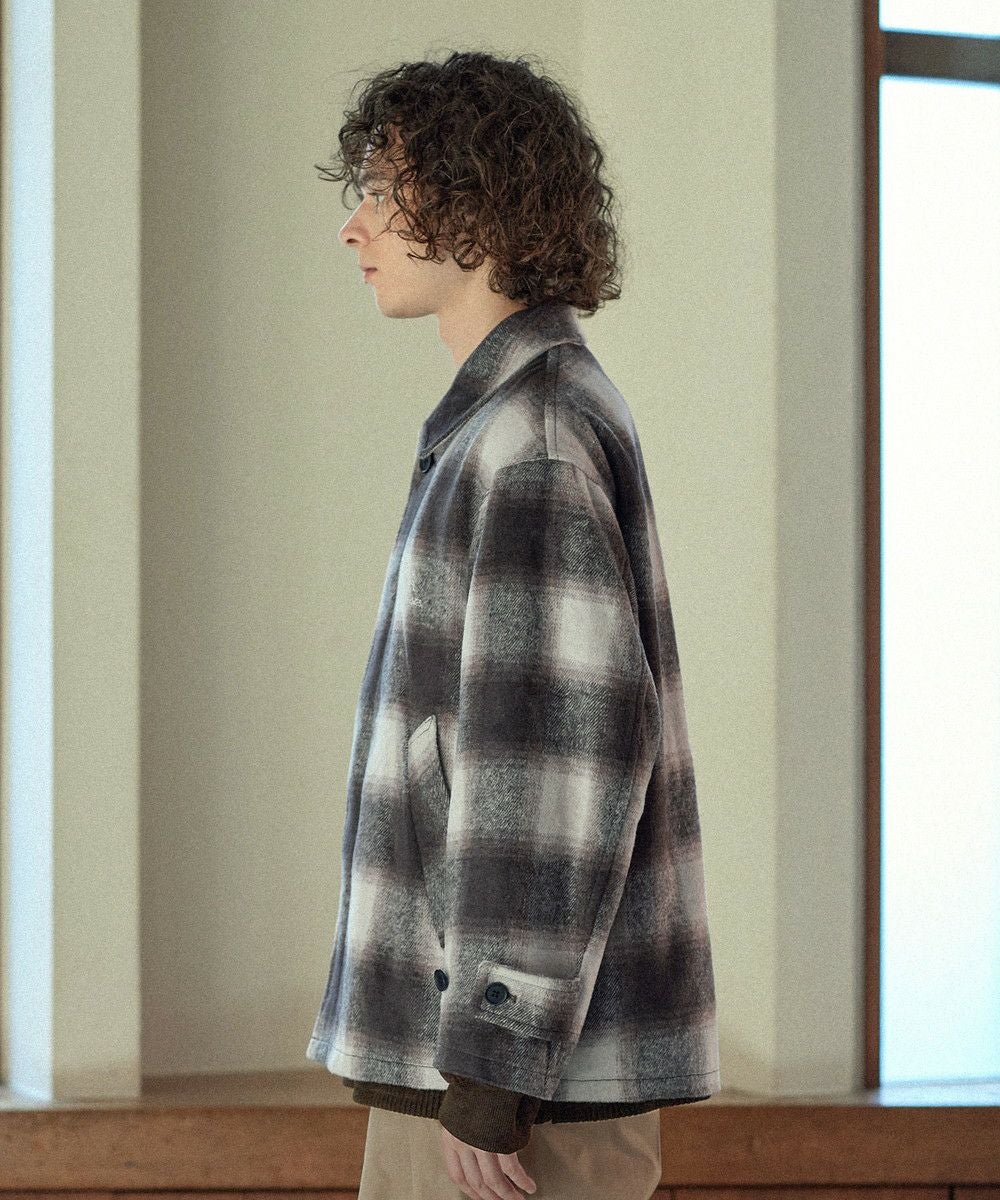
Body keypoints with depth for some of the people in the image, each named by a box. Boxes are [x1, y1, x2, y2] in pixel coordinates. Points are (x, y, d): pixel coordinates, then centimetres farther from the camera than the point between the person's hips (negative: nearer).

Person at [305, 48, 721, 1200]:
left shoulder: (536, 442, -15)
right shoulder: (493, 425, 17)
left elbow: (565, 758, -22)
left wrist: (490, 1072, -22)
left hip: (525, 1056, -10)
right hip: (448, 1047, 10)